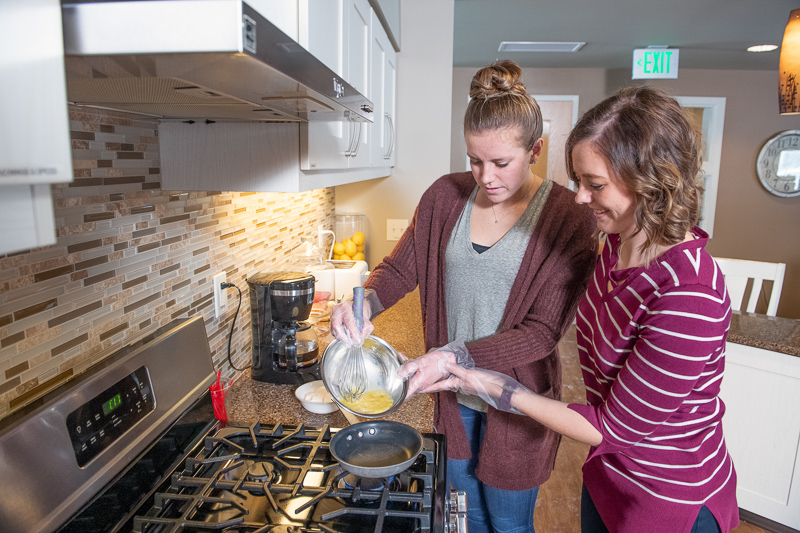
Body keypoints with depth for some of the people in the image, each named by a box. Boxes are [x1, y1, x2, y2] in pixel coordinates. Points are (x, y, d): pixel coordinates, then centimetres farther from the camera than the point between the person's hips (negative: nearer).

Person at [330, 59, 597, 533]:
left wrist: (454, 355, -31)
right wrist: (363, 303, -22)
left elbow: (542, 331, -21)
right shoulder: (446, 196, -6)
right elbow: (399, 268, -1)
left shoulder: (569, 219, -18)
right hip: (453, 395, 4)